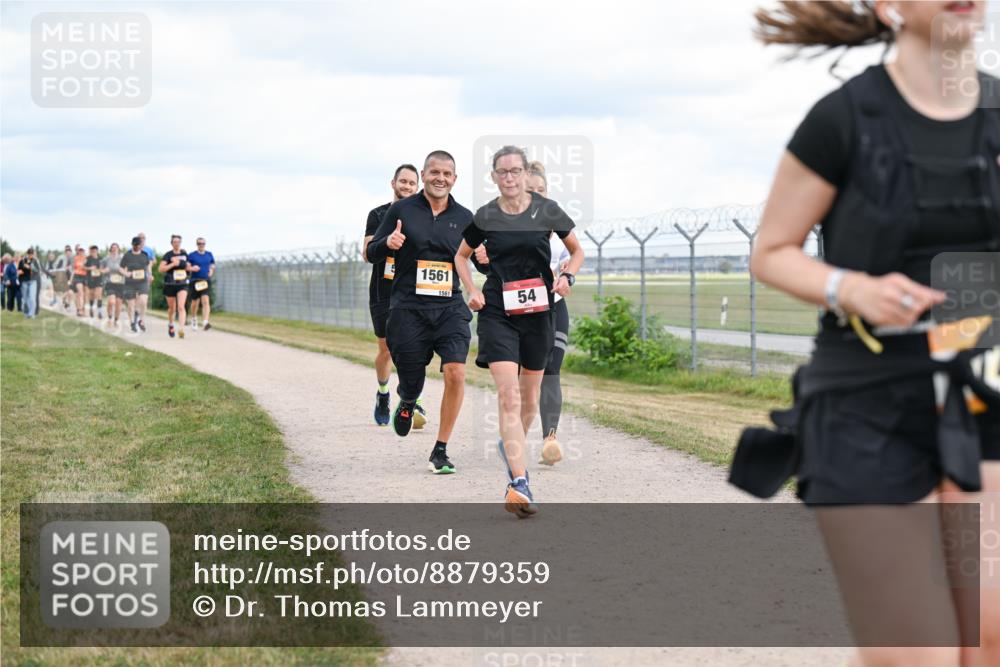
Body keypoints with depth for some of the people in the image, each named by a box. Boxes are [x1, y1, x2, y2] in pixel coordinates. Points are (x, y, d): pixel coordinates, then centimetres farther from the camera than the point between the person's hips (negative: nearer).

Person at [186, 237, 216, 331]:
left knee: (205, 300, -18)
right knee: (195, 302, 8)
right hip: (195, 281, -1)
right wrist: (192, 268, -21)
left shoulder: (209, 255, 10)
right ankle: (193, 319, 38)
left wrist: (211, 272, 3)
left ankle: (206, 322, -29)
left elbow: (213, 266, 23)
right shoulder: (192, 255, 0)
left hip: (206, 281, 1)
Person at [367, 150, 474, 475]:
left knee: (456, 372, -18)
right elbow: (371, 253, 6)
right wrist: (387, 243, -16)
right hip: (408, 310, -1)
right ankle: (407, 401, 45)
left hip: (450, 308, 1)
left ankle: (440, 451, -5)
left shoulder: (464, 217, 8)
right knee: (412, 383, 3)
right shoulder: (402, 210, 3)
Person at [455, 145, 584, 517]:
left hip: (538, 313, 2)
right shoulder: (486, 217, 0)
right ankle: (519, 484, -22)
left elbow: (577, 251, 13)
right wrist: (471, 291, 3)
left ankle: (511, 446, 45)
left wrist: (567, 276, -6)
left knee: (529, 398, 14)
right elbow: (461, 255, 17)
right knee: (508, 396, -15)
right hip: (497, 314, -2)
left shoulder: (546, 211, 0)